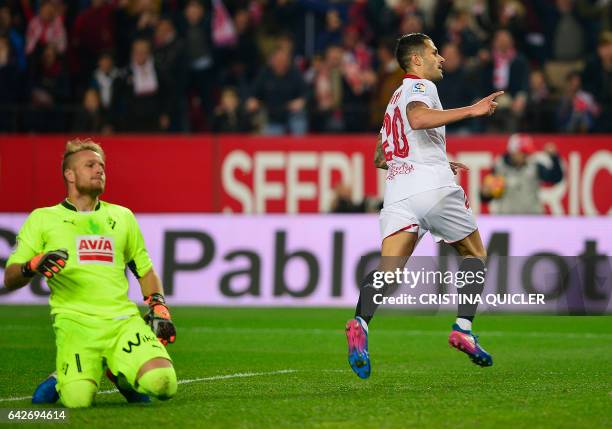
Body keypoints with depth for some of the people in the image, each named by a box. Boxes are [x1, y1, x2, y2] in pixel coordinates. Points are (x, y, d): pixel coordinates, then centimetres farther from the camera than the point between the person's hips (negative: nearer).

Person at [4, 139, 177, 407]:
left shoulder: (122, 216, 22)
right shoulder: (42, 219, 11)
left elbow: (145, 271, 31)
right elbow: (10, 279, 7)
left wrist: (158, 308, 13)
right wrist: (34, 266, -15)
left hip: (123, 319, 3)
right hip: (74, 322, -3)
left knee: (163, 384, -22)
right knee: (78, 399, -29)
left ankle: (120, 372, 13)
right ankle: (64, 378, 9)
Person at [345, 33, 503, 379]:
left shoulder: (396, 98, 29)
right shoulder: (420, 86, 3)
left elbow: (380, 158, 35)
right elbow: (418, 118, -20)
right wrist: (471, 110, -20)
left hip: (398, 191, 6)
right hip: (434, 187, -6)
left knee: (388, 270, -11)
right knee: (475, 254, 14)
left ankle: (361, 322, -39)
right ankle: (464, 328, 0)